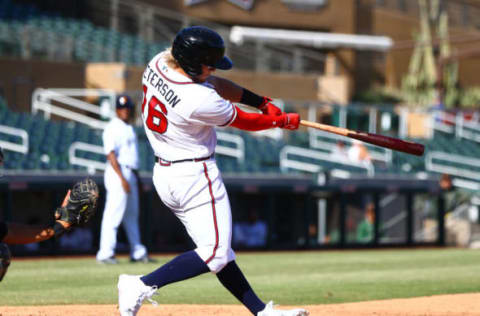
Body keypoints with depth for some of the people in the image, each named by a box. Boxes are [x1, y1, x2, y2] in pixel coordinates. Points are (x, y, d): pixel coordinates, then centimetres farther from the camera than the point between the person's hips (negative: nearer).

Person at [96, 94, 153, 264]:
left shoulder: (129, 128, 18)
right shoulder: (113, 128, -11)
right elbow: (111, 154, -18)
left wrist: (136, 177, 20)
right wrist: (122, 179, -23)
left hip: (130, 174, 10)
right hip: (118, 173, -10)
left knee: (132, 214, 14)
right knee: (113, 213, -12)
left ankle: (137, 252, 20)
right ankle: (105, 253, -13)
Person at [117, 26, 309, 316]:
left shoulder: (158, 64, -2)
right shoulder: (199, 100, -27)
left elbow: (214, 84, 12)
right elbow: (243, 121, -9)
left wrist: (261, 101, 9)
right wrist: (284, 121, 9)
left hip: (164, 173, 10)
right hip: (195, 176, -10)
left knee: (218, 249, 11)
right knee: (215, 253, -7)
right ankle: (142, 285, -11)